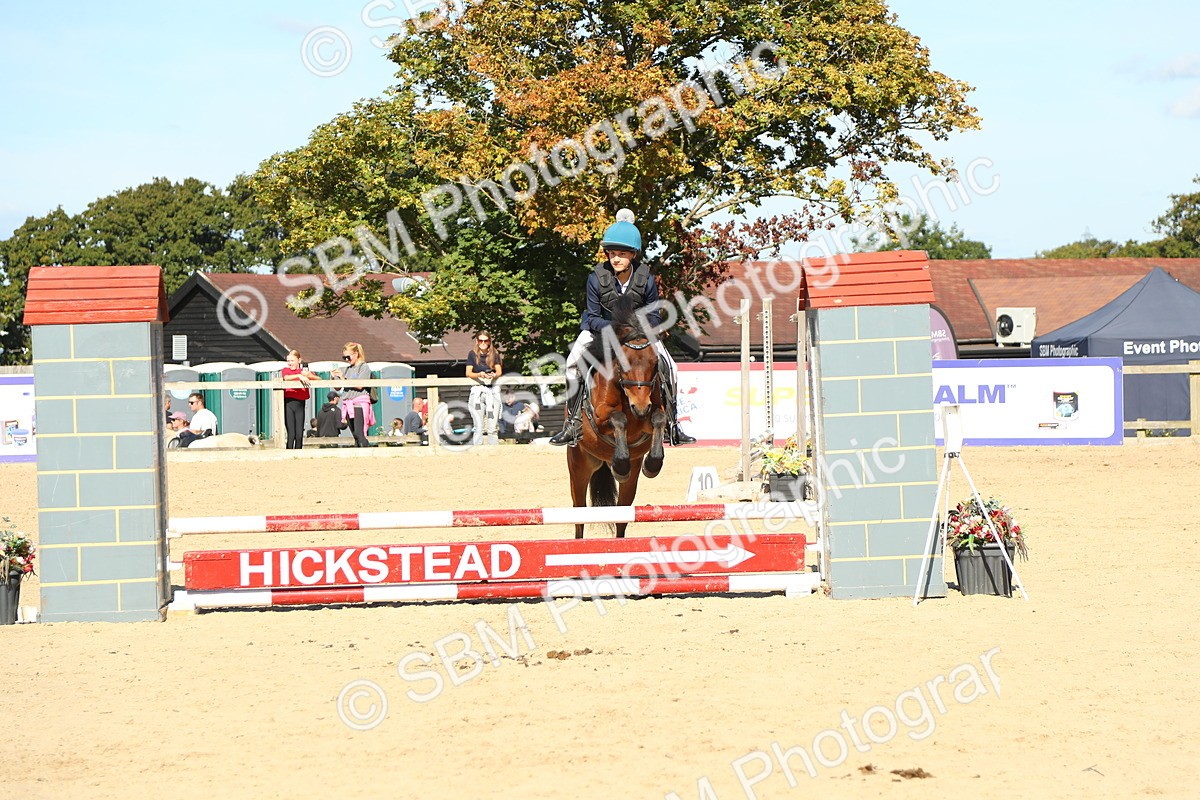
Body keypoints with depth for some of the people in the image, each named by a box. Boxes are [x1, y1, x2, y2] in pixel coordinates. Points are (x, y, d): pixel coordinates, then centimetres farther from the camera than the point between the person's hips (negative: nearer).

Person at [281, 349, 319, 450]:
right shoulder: (285, 370, 7)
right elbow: (286, 377, -17)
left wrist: (309, 375, -19)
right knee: (291, 434, -9)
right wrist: (299, 376, -30)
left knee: (299, 434, 1)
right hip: (288, 403, -2)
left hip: (300, 404, 2)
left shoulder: (305, 371, 12)